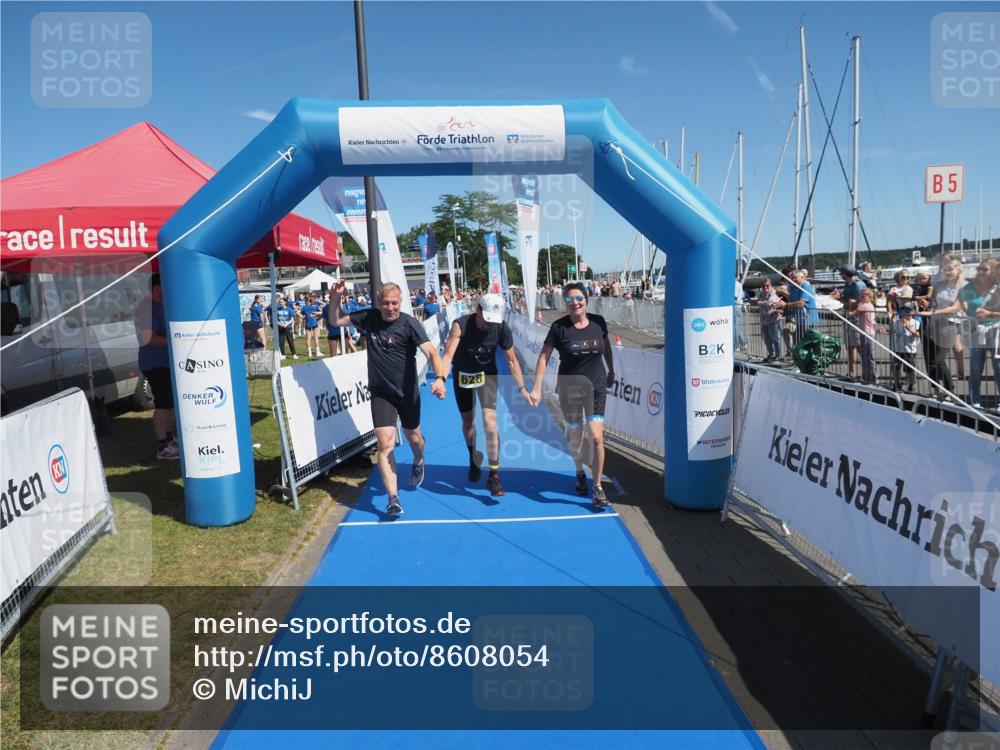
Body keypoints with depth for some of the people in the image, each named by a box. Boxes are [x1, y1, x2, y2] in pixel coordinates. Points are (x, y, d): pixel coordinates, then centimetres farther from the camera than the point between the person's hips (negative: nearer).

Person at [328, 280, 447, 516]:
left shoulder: (409, 323, -17)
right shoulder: (368, 317, -4)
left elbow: (431, 352, -27)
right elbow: (335, 320, 7)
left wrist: (440, 377, -46)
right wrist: (336, 297, -12)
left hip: (408, 392, -1)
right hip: (380, 393, 1)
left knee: (413, 437, 17)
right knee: (385, 443, -10)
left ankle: (418, 463, 53)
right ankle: (393, 498, -6)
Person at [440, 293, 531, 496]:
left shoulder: (502, 328, -22)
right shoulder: (461, 325, -28)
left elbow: (512, 360, -12)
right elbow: (449, 354, -39)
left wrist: (522, 388, -16)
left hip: (487, 374, 0)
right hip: (462, 375, 0)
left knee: (490, 423, -14)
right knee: (468, 423, 15)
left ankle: (494, 476, -2)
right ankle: (474, 459, 45)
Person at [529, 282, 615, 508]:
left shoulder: (598, 322, -3)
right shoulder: (559, 327, -10)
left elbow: (606, 347, 15)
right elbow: (544, 356, -8)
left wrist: (611, 371, 22)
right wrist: (537, 388, -12)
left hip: (597, 387, 1)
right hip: (569, 389, -1)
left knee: (597, 438, -8)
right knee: (576, 438, 12)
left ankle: (598, 488, 4)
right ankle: (579, 473, 42)